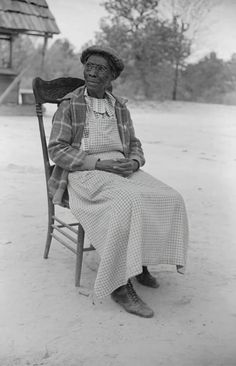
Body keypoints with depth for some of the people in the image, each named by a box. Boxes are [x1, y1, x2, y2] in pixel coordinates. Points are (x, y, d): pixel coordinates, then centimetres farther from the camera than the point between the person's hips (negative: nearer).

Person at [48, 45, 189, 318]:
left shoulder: (120, 107, 13)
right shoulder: (69, 105, -2)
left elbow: (134, 145, 16)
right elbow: (56, 150, -8)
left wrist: (133, 163, -9)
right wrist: (100, 163, -19)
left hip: (121, 171, 6)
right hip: (85, 174, -5)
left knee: (168, 201, -17)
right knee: (128, 205, -35)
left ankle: (140, 262, -1)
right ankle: (119, 284, -25)